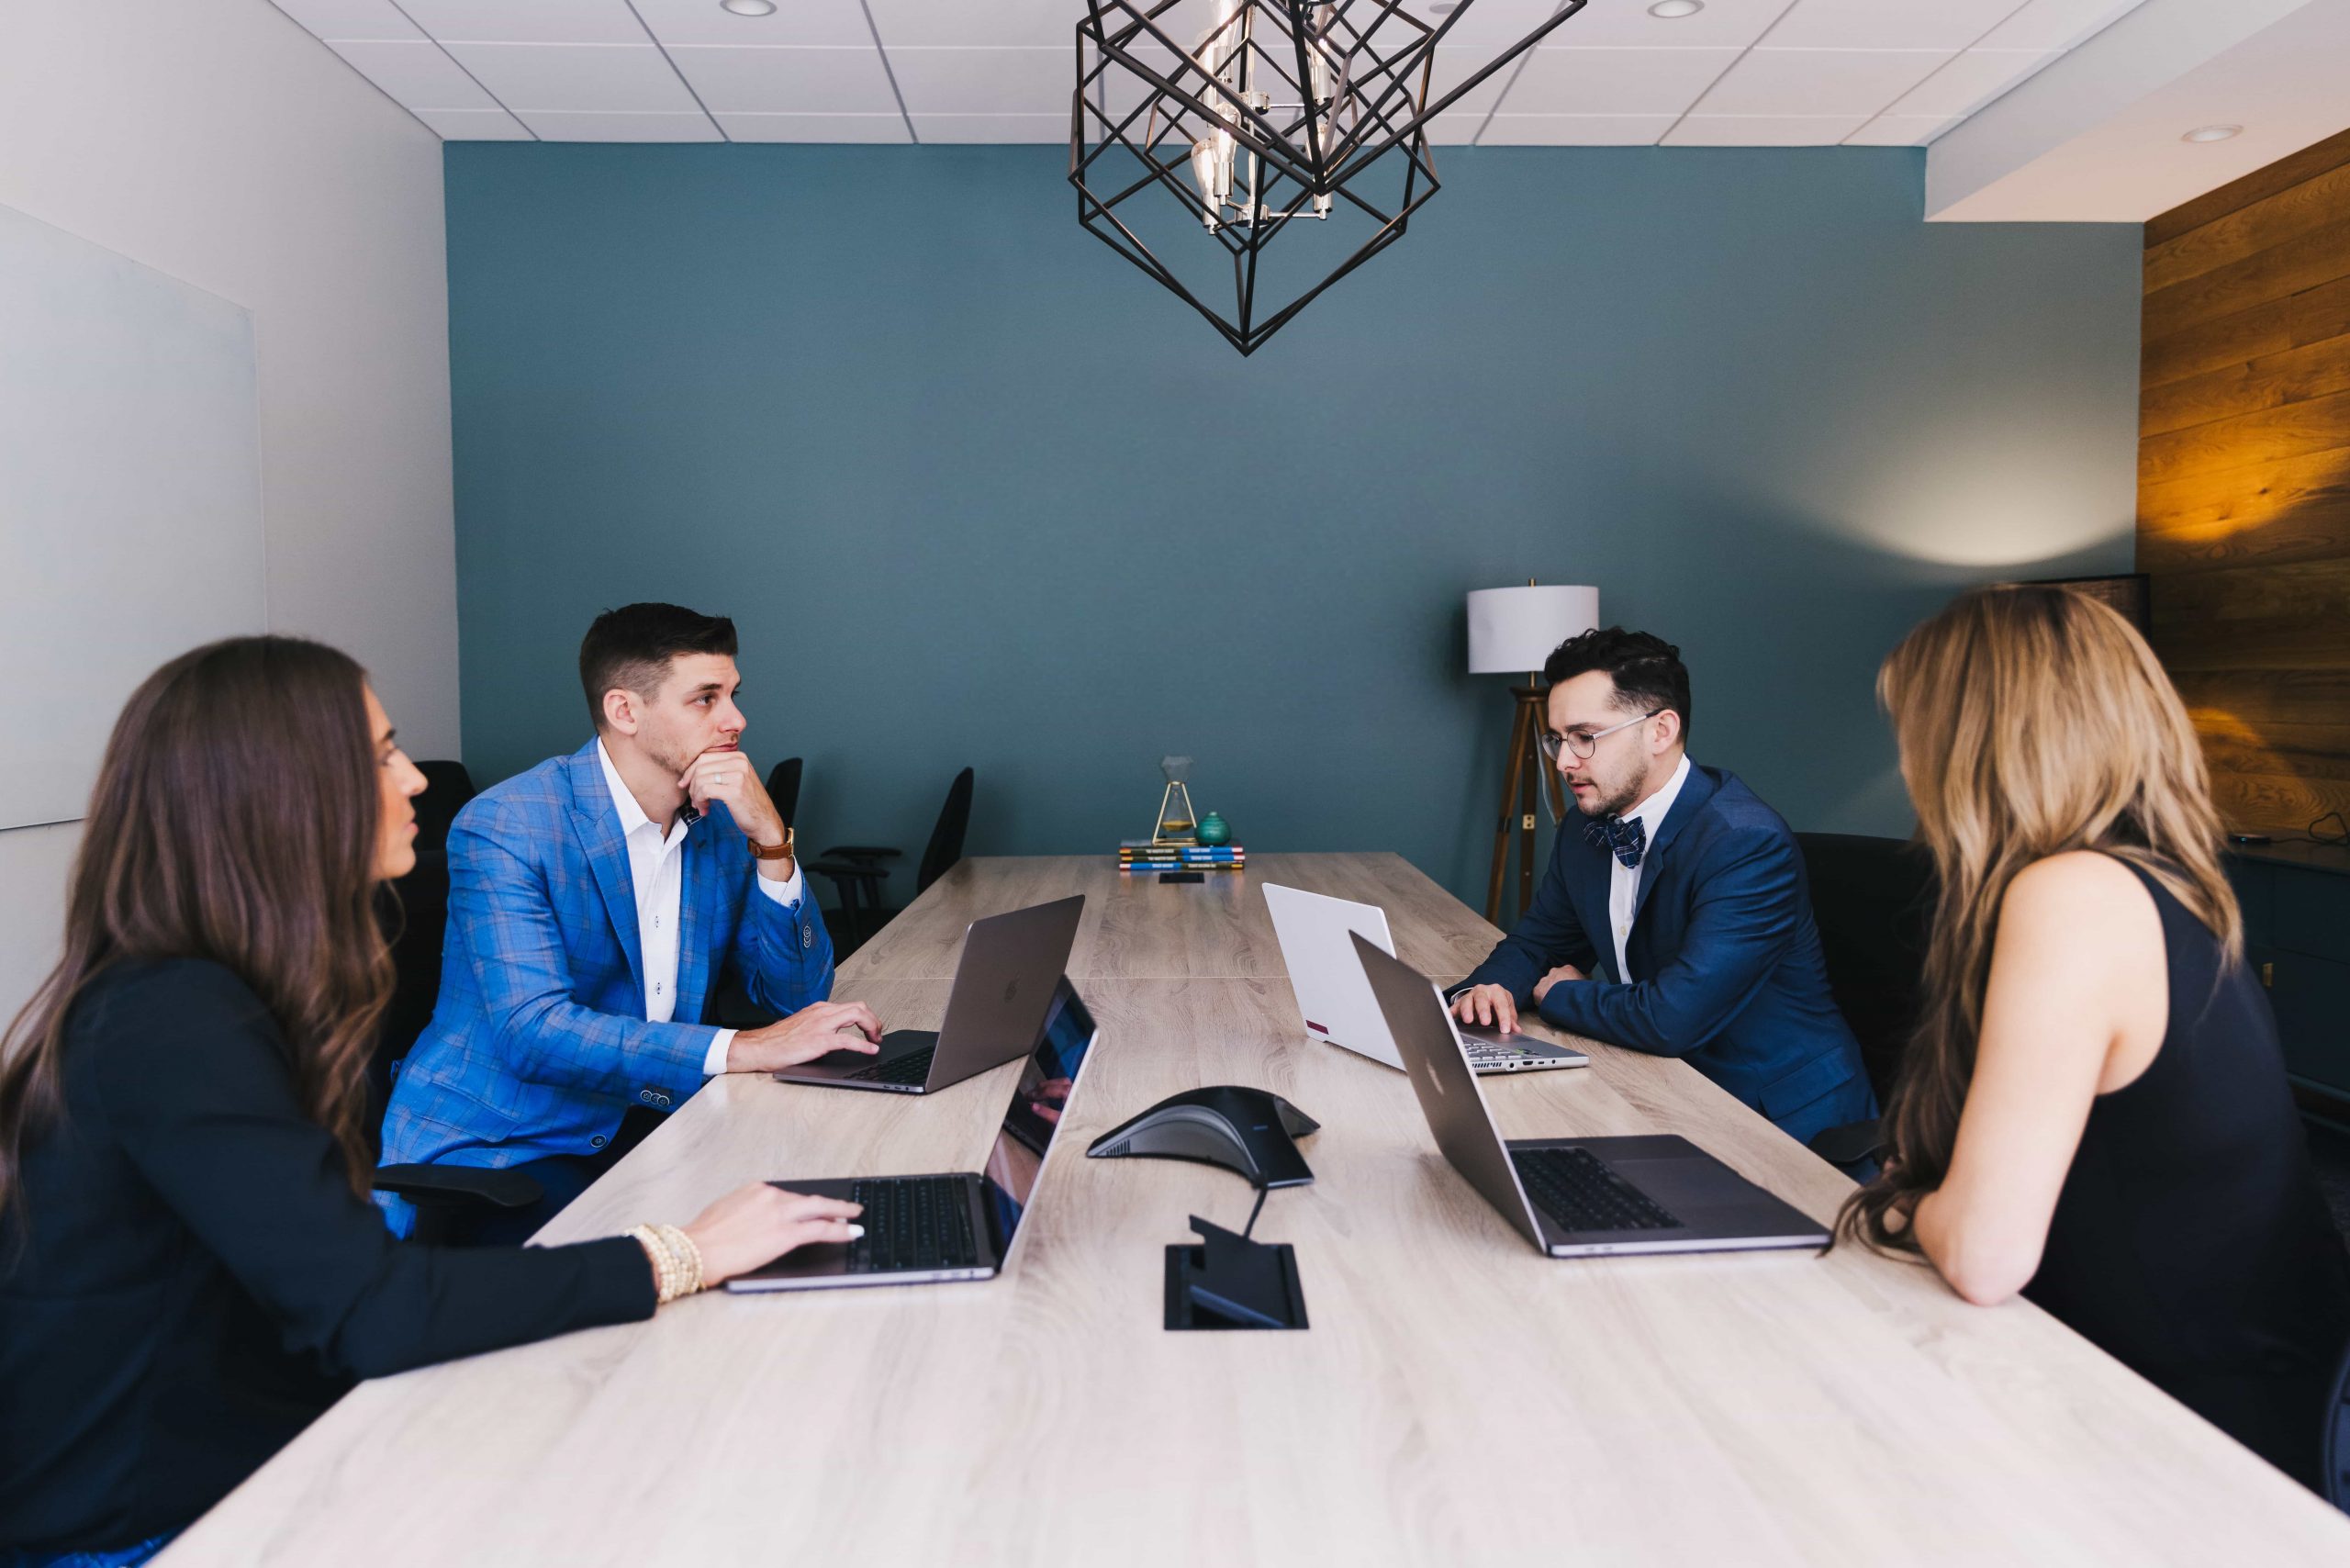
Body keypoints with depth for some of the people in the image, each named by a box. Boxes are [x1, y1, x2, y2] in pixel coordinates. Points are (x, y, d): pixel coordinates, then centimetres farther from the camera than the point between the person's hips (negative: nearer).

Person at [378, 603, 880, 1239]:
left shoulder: (723, 822, 3)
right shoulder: (501, 826, -15)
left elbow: (798, 994, -1)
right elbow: (532, 1030, -27)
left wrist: (771, 840, -15)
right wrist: (744, 1048, -33)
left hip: (648, 1125, 6)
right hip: (492, 1146, -6)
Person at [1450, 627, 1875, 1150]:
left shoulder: (1748, 843, -23)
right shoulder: (1586, 832, 2)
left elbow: (1671, 1019, -30)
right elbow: (1537, 943, 15)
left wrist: (1558, 994, -11)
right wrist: (1487, 988, -9)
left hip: (1784, 1120, -6)